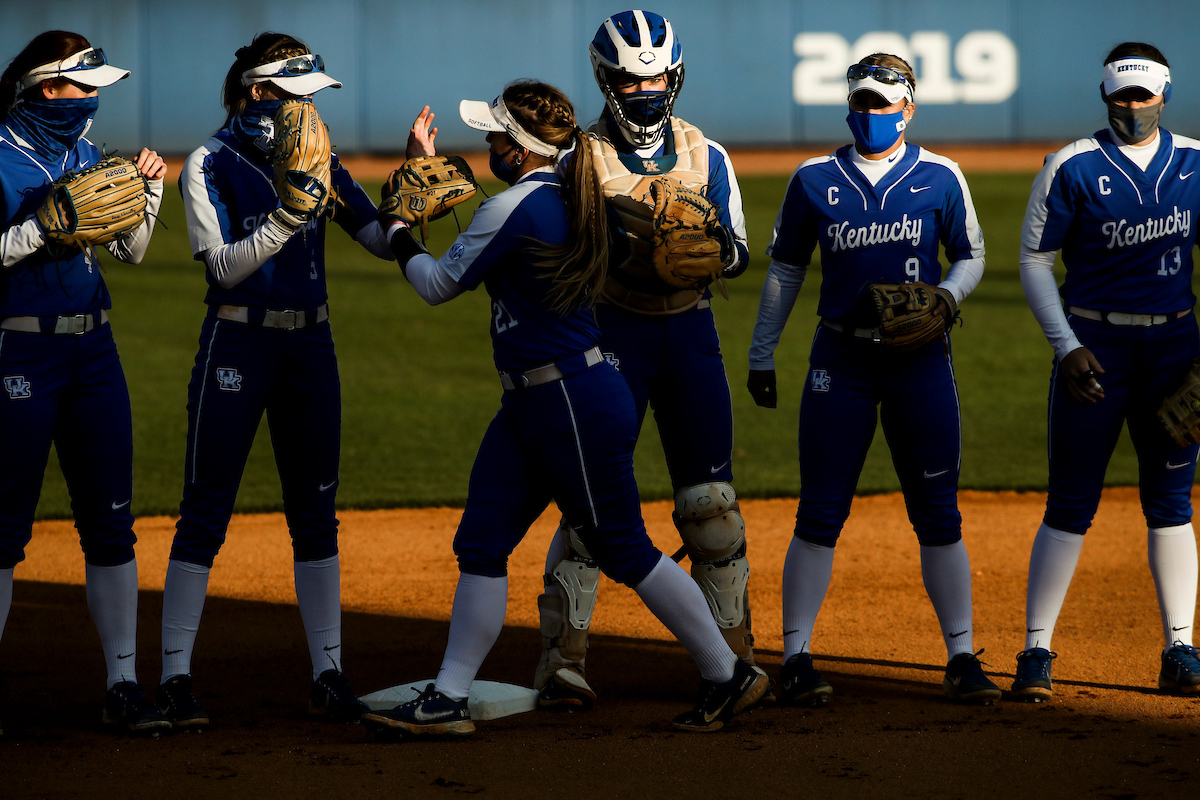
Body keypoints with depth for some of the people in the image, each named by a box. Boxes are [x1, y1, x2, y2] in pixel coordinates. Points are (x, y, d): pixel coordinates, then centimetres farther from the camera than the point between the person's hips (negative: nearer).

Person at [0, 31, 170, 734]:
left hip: (93, 352, 7)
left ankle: (124, 684, 8)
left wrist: (148, 189, 3)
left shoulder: (86, 153, 13)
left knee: (111, 519, 5)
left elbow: (130, 250, 18)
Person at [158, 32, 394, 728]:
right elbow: (225, 266, -16)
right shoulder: (210, 165, -7)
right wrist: (288, 218, -27)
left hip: (310, 344, 5)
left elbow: (384, 240, 3)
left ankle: (329, 676, 10)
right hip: (238, 344, -5)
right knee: (206, 514, -3)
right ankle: (175, 678, 1)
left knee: (316, 513, 6)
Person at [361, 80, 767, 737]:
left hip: (576, 406, -10)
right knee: (480, 545, 6)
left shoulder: (515, 208, -19)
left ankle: (728, 676, 11)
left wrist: (396, 229, 9)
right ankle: (448, 701, 7)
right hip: (529, 409, 10)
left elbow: (437, 284, -9)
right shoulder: (560, 199, 9)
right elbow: (482, 248, 26)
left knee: (623, 551, 0)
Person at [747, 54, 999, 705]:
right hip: (841, 358, 0)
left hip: (919, 357, 0)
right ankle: (796, 658, 2)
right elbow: (784, 270, 10)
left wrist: (945, 296, -11)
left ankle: (962, 658, 9)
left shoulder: (939, 178, 2)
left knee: (938, 512, 2)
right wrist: (761, 357, 8)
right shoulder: (815, 180, 4)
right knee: (820, 513, -2)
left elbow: (969, 256, 11)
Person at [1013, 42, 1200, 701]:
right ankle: (1036, 653, 1)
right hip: (1094, 344, -3)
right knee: (1071, 504, -3)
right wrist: (1067, 347, -12)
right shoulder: (1072, 168, -4)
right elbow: (1035, 259, -2)